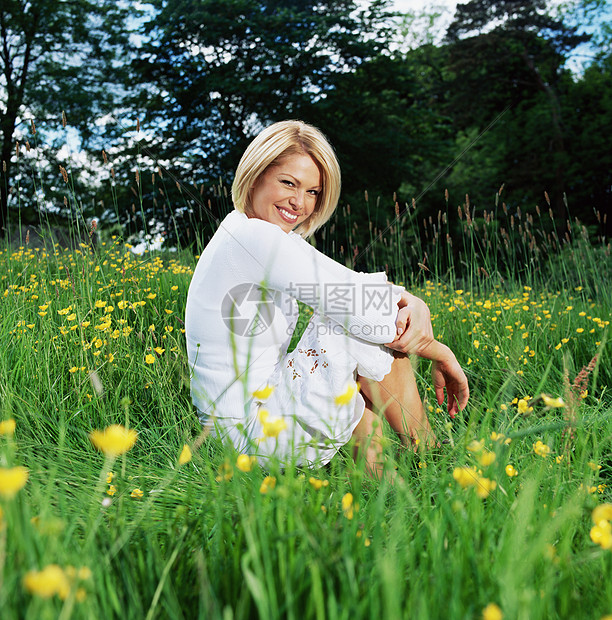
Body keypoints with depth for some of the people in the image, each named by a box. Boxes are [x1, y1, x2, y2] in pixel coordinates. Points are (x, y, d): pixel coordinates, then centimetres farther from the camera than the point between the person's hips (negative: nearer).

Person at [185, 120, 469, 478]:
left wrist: (413, 303, -17)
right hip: (256, 432, -10)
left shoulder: (269, 240, 10)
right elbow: (355, 299, -21)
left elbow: (353, 286, 4)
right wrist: (440, 353, -8)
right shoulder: (253, 236, -20)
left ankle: (374, 476, 10)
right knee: (377, 329, -9)